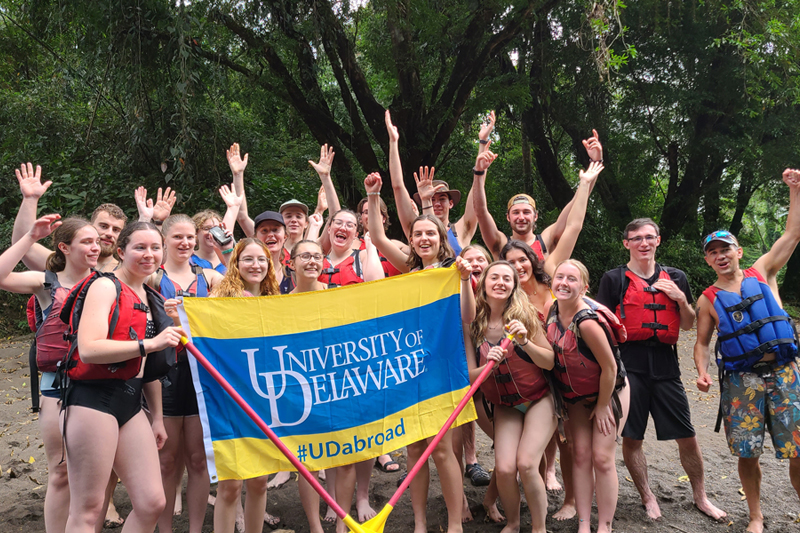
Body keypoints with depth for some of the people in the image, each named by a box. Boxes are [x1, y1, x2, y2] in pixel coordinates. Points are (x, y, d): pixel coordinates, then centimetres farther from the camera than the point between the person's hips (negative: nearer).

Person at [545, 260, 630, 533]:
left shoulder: (587, 321, -32)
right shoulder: (552, 310, -9)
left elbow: (610, 367, -25)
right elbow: (552, 355, 7)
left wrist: (602, 406, -15)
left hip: (610, 391, -6)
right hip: (576, 395, 6)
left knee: (602, 457, -4)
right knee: (581, 454, 3)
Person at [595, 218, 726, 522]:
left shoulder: (675, 278, 12)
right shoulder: (614, 279, 2)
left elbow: (688, 325, 17)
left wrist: (681, 299, -2)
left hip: (665, 363, 3)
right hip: (629, 365, -2)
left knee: (686, 436, 7)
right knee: (631, 438, 3)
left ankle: (700, 496, 28)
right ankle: (647, 497, 24)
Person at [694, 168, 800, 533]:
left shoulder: (762, 273, 8)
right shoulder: (708, 300, 5)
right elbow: (702, 342, 8)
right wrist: (702, 372, -10)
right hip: (741, 382, 0)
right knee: (747, 454, 3)